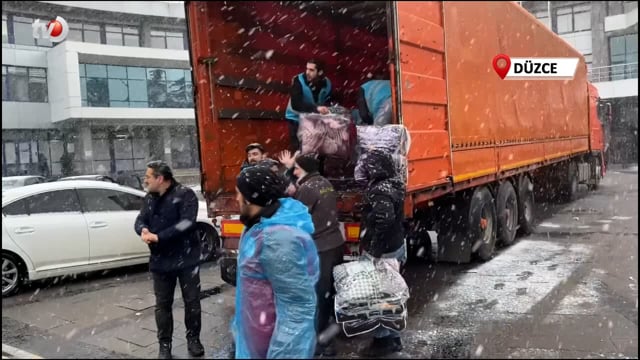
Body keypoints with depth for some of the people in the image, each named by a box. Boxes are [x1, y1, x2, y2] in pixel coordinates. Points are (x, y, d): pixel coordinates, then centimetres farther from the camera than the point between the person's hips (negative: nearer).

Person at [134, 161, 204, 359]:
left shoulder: (185, 194, -12)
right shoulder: (150, 198, 10)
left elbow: (187, 223, -22)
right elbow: (140, 220, 5)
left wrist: (159, 237, -27)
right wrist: (144, 230, -20)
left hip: (186, 259, -5)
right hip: (160, 261, 5)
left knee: (192, 301, 7)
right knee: (162, 304, 11)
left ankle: (193, 339, 25)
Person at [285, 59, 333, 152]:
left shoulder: (326, 83, -9)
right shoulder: (298, 81, -22)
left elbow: (327, 102, -2)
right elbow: (296, 104, -32)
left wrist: (324, 108, -26)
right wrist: (316, 108, -43)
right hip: (296, 119, -4)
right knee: (298, 150, -3)